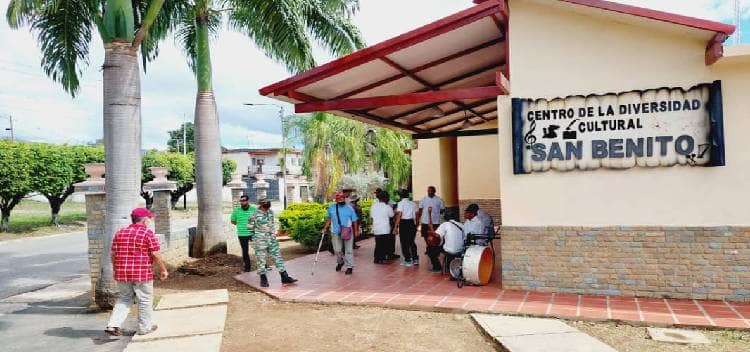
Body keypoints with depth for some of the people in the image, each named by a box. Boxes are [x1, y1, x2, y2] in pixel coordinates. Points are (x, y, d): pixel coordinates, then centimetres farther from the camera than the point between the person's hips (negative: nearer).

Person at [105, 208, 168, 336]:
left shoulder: (119, 233, 8)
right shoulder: (148, 233, -8)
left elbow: (113, 254, 10)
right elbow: (155, 255, -11)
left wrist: (116, 270, 21)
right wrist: (163, 270, -1)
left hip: (122, 273, 5)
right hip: (142, 273, -5)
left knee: (124, 299, 18)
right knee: (145, 300, 9)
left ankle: (113, 325, 7)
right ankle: (144, 327, 17)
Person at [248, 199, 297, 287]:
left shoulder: (271, 212, 5)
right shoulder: (255, 215, -14)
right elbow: (250, 227, -3)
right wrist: (257, 232, 4)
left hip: (272, 240, 5)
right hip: (260, 241, -5)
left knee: (277, 257, 4)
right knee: (261, 259, 4)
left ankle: (284, 277, 8)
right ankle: (263, 279, 16)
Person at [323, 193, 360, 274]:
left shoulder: (349, 208, -2)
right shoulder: (331, 208, 5)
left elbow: (354, 220, 1)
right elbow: (329, 218, 18)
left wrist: (356, 230, -3)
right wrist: (325, 227, 10)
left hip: (347, 232, -2)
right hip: (335, 232, 2)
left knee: (348, 250, 1)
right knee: (337, 250, 7)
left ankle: (349, 267, 9)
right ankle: (340, 262, 35)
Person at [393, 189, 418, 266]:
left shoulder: (401, 203, -8)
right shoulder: (413, 204, 8)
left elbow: (399, 215, -15)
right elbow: (416, 215, 8)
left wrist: (395, 227, -14)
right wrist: (416, 226, 18)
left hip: (403, 223, -5)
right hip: (412, 223, 5)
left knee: (404, 242, 6)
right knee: (411, 241, 17)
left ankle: (408, 260, 9)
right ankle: (415, 259, 19)